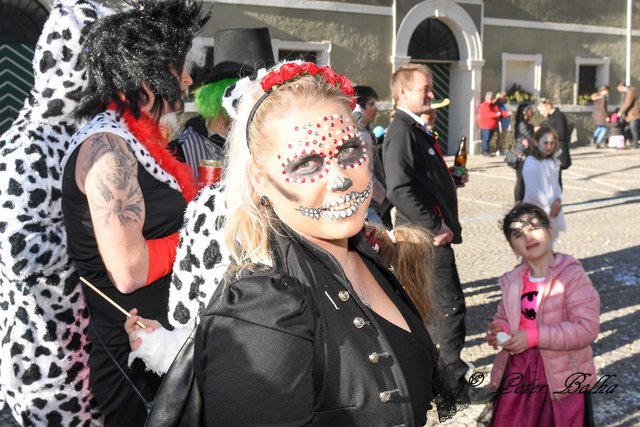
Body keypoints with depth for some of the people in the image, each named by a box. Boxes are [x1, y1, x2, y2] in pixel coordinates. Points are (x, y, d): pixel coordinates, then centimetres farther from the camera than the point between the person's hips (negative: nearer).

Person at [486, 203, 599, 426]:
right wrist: (500, 329, -8)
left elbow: (587, 328, -21)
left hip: (564, 376, -5)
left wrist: (534, 336, -25)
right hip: (518, 370, 5)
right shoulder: (512, 281, 2)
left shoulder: (572, 275, -16)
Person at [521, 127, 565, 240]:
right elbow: (533, 191, -21)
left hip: (552, 212, 8)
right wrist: (549, 205, -16)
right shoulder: (531, 163, -16)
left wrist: (558, 201, -8)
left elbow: (556, 184, 11)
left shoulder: (553, 162, 8)